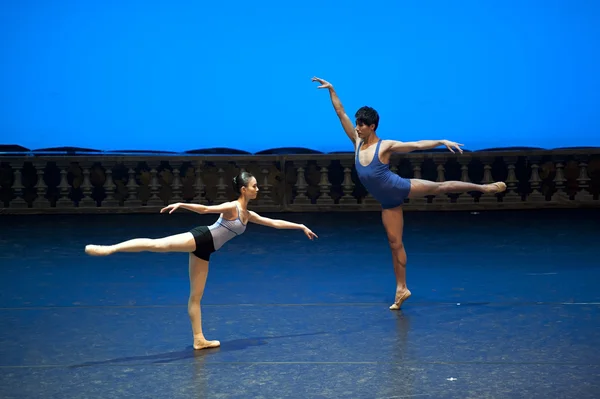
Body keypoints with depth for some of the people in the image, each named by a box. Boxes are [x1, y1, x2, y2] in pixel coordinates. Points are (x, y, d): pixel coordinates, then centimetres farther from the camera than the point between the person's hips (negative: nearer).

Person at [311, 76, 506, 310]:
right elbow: (341, 114, 2)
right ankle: (401, 289, 11)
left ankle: (484, 187, 18)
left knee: (440, 187, -1)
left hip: (400, 189, -5)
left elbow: (417, 145, -16)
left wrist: (442, 142, -26)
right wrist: (331, 90, 0)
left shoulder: (385, 146, -14)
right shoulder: (358, 142, 0)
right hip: (388, 202, 5)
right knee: (395, 243, 7)